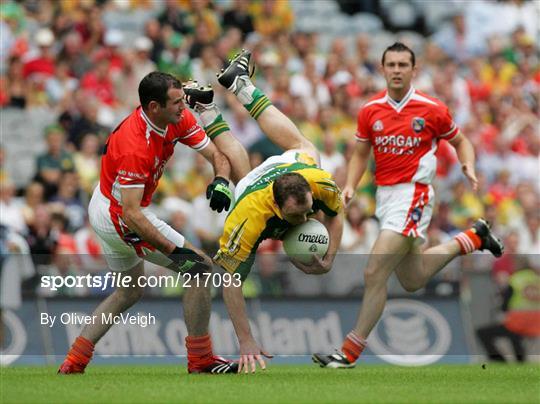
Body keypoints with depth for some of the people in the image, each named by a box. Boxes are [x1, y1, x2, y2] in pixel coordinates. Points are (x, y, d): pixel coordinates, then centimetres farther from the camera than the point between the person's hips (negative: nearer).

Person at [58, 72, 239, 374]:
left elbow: (216, 153, -6)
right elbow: (131, 214, -33)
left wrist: (221, 181, -28)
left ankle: (74, 363, 23)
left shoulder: (179, 119, -8)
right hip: (119, 218, -10)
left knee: (130, 291, 25)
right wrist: (174, 252, -35)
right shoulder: (134, 147, -33)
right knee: (200, 268, -5)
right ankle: (201, 361, 3)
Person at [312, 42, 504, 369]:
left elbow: (460, 141, 9)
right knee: (413, 280, 18)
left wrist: (469, 167, -10)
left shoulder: (432, 109, -7)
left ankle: (350, 353, -10)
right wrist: (350, 186, -2)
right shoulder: (370, 111, 4)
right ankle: (474, 237, 39)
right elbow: (361, 154, 15)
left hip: (412, 195, -6)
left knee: (374, 274, -16)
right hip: (384, 195, 6)